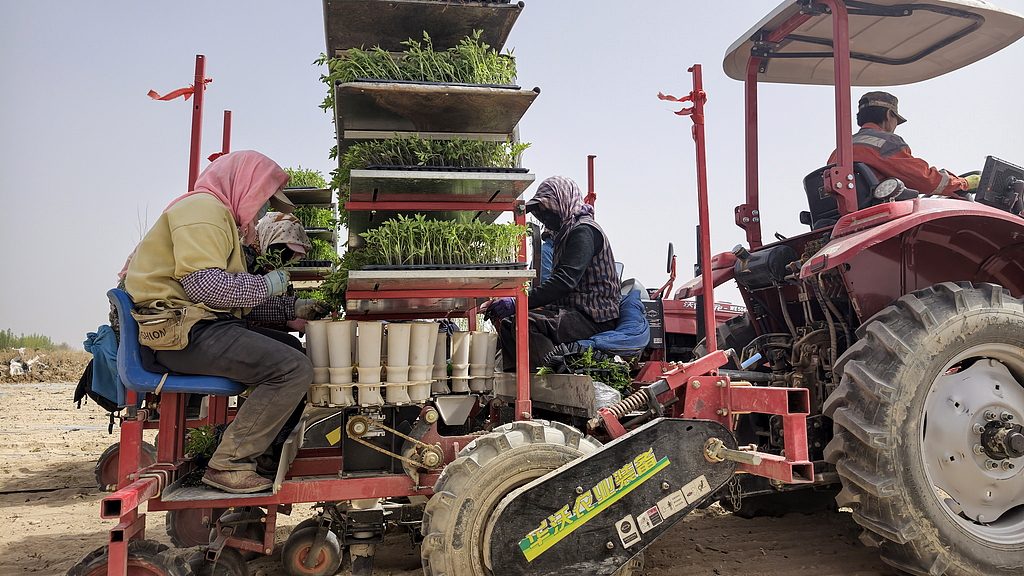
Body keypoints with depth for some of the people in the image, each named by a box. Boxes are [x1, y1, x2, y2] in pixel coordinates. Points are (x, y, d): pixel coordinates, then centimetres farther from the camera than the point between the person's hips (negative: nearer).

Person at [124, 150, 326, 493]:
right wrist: (266, 285, -9)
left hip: (205, 328, 11)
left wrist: (292, 308, 13)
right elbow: (204, 284, -22)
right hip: (186, 333, -11)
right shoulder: (202, 207, -7)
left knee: (289, 348, 19)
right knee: (294, 370, -22)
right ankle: (229, 465, -15)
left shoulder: (220, 216, 28)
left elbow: (234, 301, 22)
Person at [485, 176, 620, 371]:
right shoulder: (564, 234, 22)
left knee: (526, 323, -29)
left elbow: (565, 280, -24)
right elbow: (559, 280, 18)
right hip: (570, 310, 10)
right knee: (507, 323, -2)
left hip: (593, 317, -10)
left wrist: (518, 303, -28)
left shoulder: (584, 231, -11)